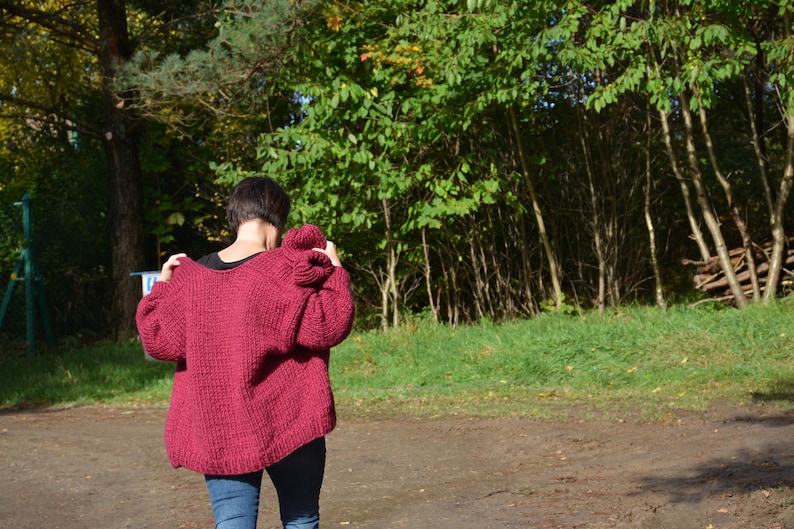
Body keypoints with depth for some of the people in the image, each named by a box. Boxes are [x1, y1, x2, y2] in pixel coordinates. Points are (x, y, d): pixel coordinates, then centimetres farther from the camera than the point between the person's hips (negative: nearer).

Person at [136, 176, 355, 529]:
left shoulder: (191, 276, 2)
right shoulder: (283, 270, -12)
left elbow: (158, 340, 6)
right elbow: (328, 326, -16)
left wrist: (162, 285, 18)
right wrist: (334, 271, -4)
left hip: (216, 432, 3)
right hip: (286, 423, -3)